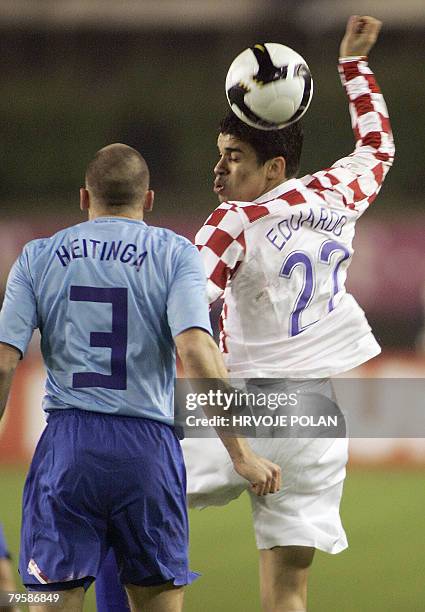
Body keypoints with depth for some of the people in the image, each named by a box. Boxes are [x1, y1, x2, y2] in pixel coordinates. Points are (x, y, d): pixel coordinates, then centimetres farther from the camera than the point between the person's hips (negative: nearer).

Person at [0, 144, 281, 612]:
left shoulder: (38, 257, 9)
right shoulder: (174, 254, 3)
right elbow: (196, 351, -11)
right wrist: (240, 454, -10)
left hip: (66, 447, 1)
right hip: (148, 447, 0)